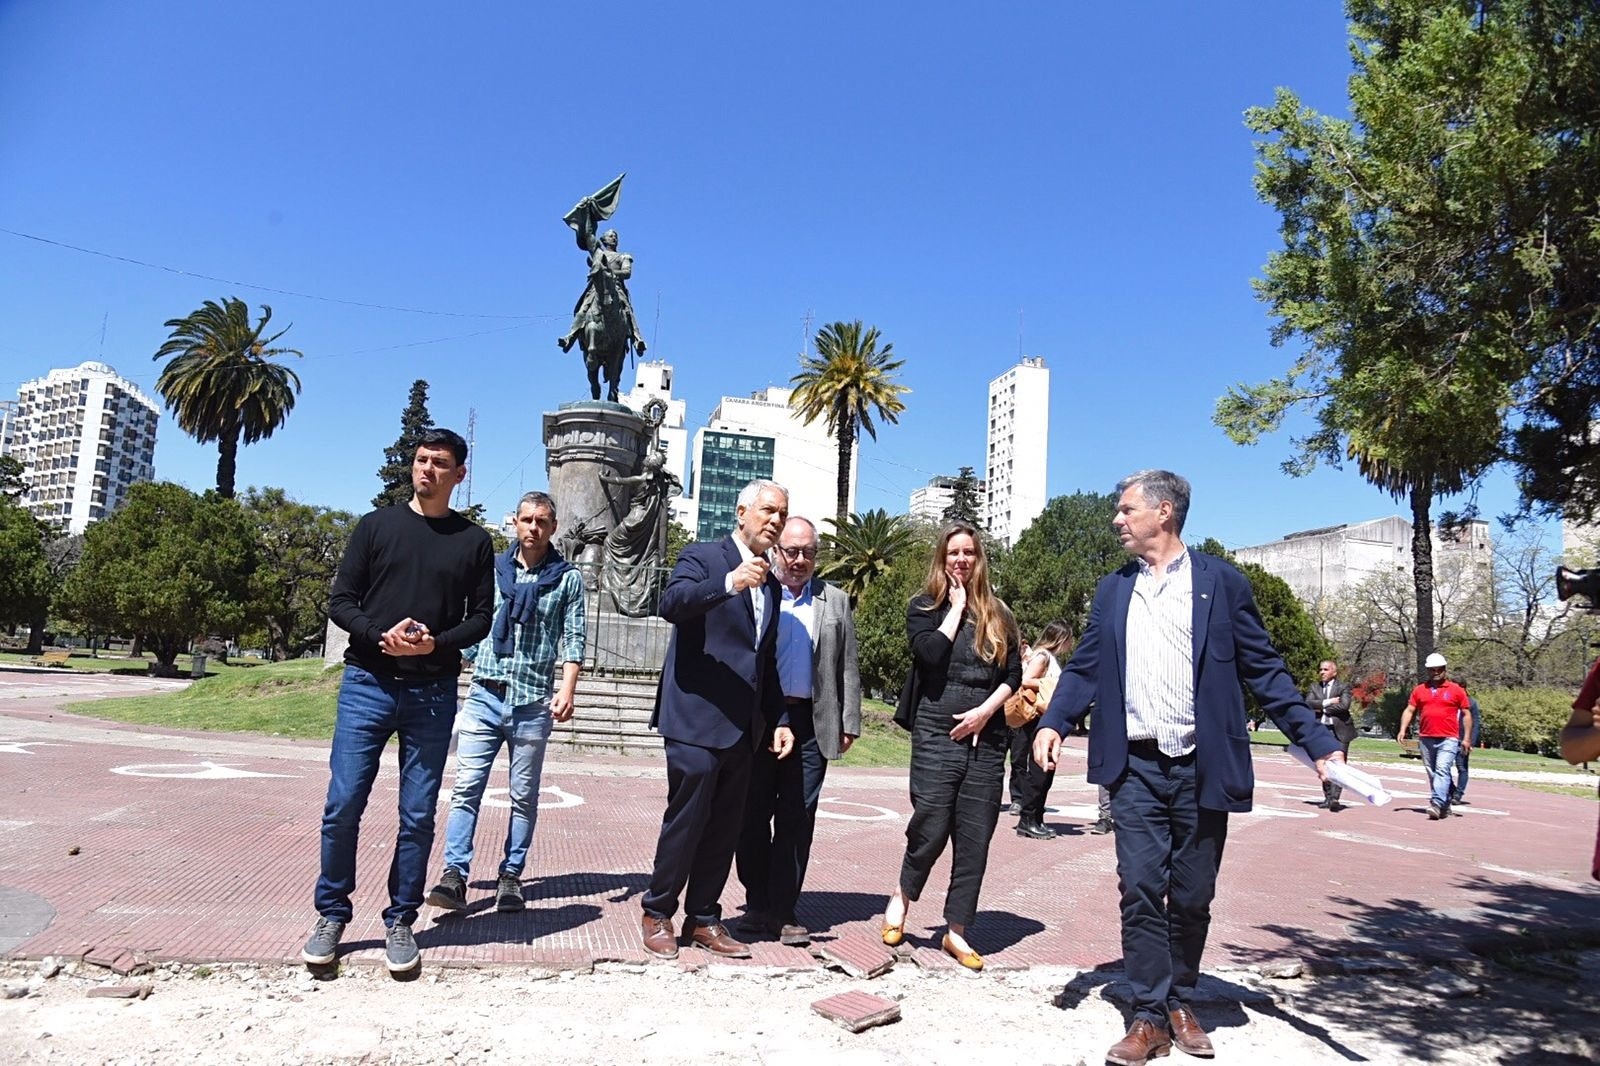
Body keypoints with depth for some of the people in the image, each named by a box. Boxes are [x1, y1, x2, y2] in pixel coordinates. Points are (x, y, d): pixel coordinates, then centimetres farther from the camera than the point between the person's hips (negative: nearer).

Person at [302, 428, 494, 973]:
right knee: (342, 806, -1)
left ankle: (400, 922, 18)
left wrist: (436, 642, -14)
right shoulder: (377, 525, 7)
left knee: (418, 816, 4)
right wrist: (380, 634, -14)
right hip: (367, 683, 0)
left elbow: (480, 618, 5)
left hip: (433, 693, 0)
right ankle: (331, 916, 18)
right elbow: (341, 601, 4)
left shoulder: (474, 541, 7)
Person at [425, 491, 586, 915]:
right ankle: (455, 874, -1)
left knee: (524, 796, 7)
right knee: (466, 786, -4)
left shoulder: (568, 578, 2)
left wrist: (567, 688, -14)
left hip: (532, 704, -1)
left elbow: (573, 638, -2)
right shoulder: (492, 569, 9)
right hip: (484, 695, 2)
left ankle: (511, 876, 17)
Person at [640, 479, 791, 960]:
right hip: (697, 720, -7)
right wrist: (730, 583, -36)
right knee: (686, 820, 0)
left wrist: (779, 719, 14)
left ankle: (703, 919, 24)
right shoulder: (702, 557, -3)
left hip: (743, 728, 7)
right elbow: (671, 604, -23)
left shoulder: (771, 585, 18)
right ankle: (657, 913, 18)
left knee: (725, 829, 11)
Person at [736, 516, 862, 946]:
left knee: (797, 819, 2)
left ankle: (783, 910, 11)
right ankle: (757, 904, 19)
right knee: (754, 815, 5)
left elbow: (848, 667, 11)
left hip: (810, 724, 1)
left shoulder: (835, 601, 12)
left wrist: (849, 722, 6)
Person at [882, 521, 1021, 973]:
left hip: (987, 740, 3)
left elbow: (1014, 673, 8)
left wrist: (986, 709, -6)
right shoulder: (924, 608, 4)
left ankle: (956, 932, 16)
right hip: (936, 736, -3)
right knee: (930, 830, -4)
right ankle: (901, 897, 25)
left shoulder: (998, 614, 11)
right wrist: (956, 608, -7)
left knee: (974, 840, 4)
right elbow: (929, 654, -15)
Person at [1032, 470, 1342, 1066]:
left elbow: (1265, 673, 1)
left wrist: (1318, 745, -7)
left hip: (1202, 768, -2)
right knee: (1140, 890, -1)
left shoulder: (1221, 583, 1)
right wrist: (1054, 722, -10)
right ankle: (1149, 1016, 11)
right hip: (1137, 768, 2)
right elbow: (1085, 668, 8)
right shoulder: (1112, 591, 11)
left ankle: (1181, 1003, 29)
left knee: (1192, 897, 9)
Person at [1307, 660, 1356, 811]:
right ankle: (1327, 797, 14)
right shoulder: (1314, 688, 15)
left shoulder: (1343, 687, 4)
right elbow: (1307, 704, -2)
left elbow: (1344, 705, -13)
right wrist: (1327, 702, -11)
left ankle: (1335, 798, -14)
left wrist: (1322, 708, -5)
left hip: (1339, 730, -4)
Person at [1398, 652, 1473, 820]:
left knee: (1442, 771, -17)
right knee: (1432, 773, 10)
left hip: (1448, 739, -4)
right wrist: (1403, 729, -4)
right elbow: (1409, 711, 10)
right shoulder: (1419, 690, 11)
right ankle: (1445, 806, 22)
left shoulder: (1456, 690, 4)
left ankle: (1437, 804, -25)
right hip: (1425, 739, 4)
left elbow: (1467, 714, 5)